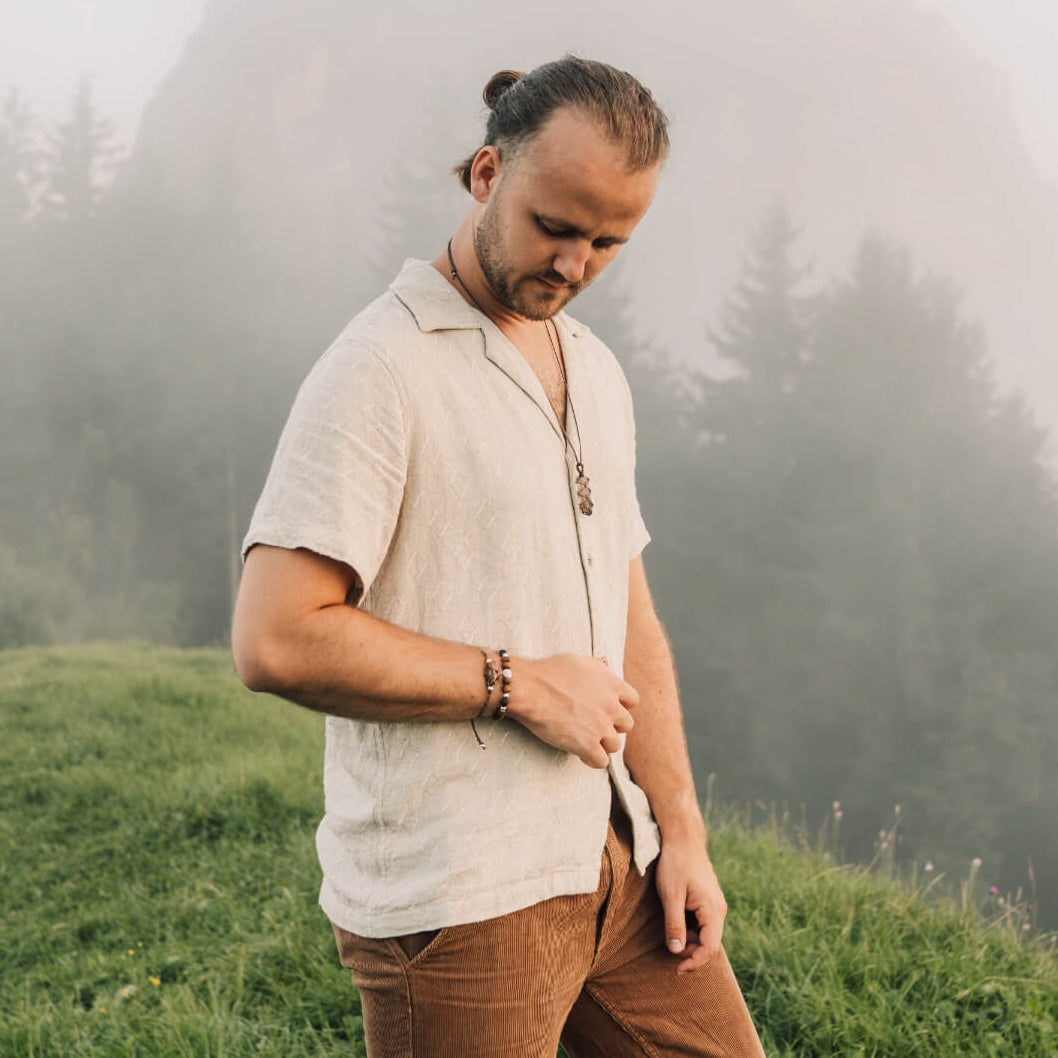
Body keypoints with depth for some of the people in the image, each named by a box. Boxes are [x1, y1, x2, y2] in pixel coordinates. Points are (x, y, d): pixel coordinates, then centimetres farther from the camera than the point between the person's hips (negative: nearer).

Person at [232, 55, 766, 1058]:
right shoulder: (380, 370, -13)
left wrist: (680, 829, 10)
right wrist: (521, 684, -15)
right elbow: (276, 641, -20)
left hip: (610, 859, 7)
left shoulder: (594, 371, 13)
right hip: (455, 900, -7)